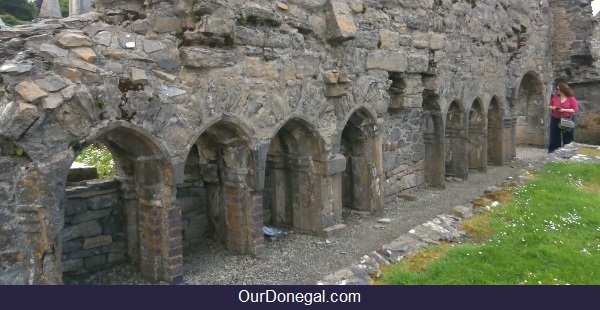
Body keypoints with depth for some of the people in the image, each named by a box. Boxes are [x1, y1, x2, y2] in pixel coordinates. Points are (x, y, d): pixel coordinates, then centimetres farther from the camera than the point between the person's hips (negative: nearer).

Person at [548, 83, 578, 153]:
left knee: (567, 139, 2)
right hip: (555, 120, 3)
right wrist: (552, 108, -9)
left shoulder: (571, 98, -8)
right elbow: (549, 106, 15)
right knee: (554, 138, 7)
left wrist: (564, 110, -20)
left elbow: (575, 109, -9)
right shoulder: (555, 97, 4)